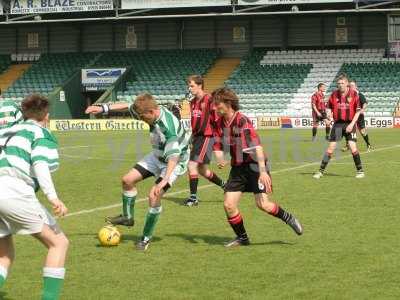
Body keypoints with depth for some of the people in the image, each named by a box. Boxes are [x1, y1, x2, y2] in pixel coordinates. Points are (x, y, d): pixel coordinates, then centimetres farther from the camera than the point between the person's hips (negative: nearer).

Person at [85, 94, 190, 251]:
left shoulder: (168, 128, -37)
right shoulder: (153, 110, -14)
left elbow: (173, 156, -44)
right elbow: (128, 106, 3)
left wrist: (164, 180, -54)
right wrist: (104, 108, 1)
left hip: (175, 162, -9)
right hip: (158, 156, 9)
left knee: (154, 196, -20)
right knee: (128, 180, 4)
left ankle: (146, 238, -3)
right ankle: (127, 217, 24)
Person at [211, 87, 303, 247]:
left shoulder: (242, 121, -21)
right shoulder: (220, 124, 1)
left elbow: (256, 146, -30)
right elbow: (218, 146, 9)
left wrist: (263, 171, -40)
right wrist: (220, 160, -15)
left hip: (254, 165, -7)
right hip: (238, 167, 7)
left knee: (262, 204, -15)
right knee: (228, 204, -2)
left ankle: (288, 218, 13)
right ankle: (242, 238, 17)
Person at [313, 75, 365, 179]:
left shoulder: (354, 94, -4)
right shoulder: (334, 94, 3)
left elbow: (358, 111, -3)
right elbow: (329, 108, 15)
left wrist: (352, 124, -11)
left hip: (349, 124, -2)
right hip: (338, 123, 2)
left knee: (353, 147, -12)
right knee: (331, 148, -1)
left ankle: (360, 171, 3)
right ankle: (321, 171, 5)